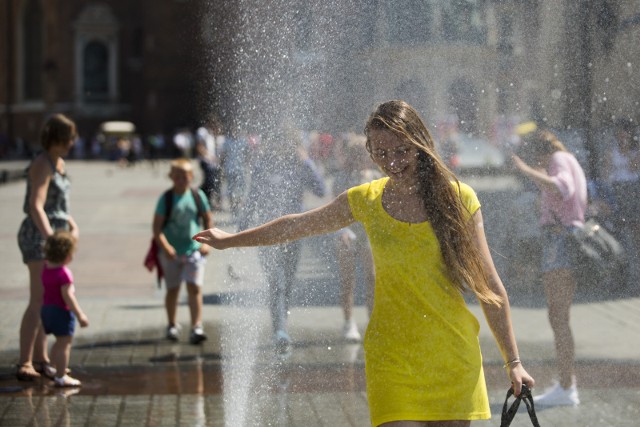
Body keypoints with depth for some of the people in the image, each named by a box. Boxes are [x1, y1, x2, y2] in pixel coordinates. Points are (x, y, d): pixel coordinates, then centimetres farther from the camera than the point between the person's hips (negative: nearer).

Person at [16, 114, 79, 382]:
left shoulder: (59, 163, 14)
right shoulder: (42, 165, -14)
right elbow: (36, 206, -25)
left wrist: (72, 224, 16)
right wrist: (50, 236, -34)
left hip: (55, 233, 9)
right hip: (39, 236, -9)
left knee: (47, 301, 14)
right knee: (38, 301, -14)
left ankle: (40, 358, 23)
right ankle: (24, 364, -15)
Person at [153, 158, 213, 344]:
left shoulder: (198, 196, 0)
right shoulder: (166, 198, -6)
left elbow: (207, 219, 11)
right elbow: (157, 227, -8)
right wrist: (165, 246, -21)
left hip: (193, 250, 0)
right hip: (171, 252, 0)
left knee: (194, 287, -10)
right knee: (172, 289, 10)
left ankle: (196, 327, -12)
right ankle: (172, 325, 27)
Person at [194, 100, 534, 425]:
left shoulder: (458, 199, -1)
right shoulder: (365, 201, 4)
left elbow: (490, 287, 2)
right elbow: (297, 226, 21)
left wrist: (513, 361, 1)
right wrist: (231, 240, 32)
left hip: (455, 360, 0)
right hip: (392, 359, 0)